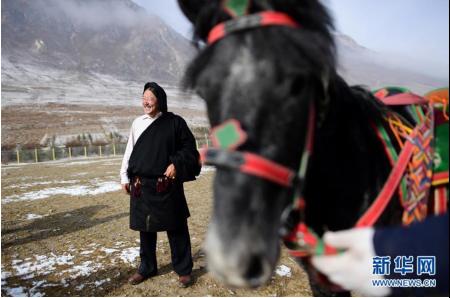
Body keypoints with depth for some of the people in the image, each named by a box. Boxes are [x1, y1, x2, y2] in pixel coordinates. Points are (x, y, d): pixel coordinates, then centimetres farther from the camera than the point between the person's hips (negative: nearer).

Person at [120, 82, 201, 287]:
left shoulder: (175, 122, -3)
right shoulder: (137, 123, 8)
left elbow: (189, 147, 0)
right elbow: (129, 152, 12)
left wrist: (176, 164, -14)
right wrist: (125, 177, 8)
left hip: (167, 185, -3)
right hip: (141, 184, 4)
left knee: (176, 227, 4)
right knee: (145, 227, 13)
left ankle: (183, 269, 19)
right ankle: (147, 268, 30)